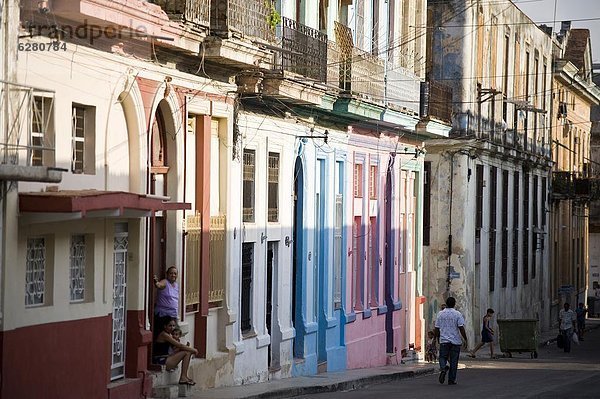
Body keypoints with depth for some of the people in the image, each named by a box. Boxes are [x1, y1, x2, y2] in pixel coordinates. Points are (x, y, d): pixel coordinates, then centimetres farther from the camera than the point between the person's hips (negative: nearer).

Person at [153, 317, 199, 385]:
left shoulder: (169, 335, 16)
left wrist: (191, 349, -1)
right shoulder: (164, 334, -15)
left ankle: (184, 377, 3)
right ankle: (183, 377, -8)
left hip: (165, 358, 10)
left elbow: (178, 347, 16)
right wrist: (193, 350, -5)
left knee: (188, 352, 5)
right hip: (161, 361, -10)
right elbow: (180, 346, -16)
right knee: (186, 352, -12)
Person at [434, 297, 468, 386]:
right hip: (455, 341, -1)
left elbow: (437, 328, 7)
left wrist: (438, 338, 22)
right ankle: (451, 380, 7)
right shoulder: (457, 314, -5)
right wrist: (465, 339, -2)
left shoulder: (440, 314, 3)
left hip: (443, 341, 1)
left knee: (443, 357, 12)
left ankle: (443, 368, -20)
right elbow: (461, 328, -10)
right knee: (453, 361, 5)